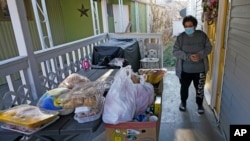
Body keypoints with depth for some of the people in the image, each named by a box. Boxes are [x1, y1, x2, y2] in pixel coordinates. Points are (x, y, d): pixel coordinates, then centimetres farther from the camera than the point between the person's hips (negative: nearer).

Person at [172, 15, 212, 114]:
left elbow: (208, 48, 0)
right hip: (185, 70, 0)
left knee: (199, 88, 15)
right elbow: (175, 51, -12)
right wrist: (188, 56, -25)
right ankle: (183, 102, 43)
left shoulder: (202, 35, -4)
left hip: (200, 69, 1)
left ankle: (200, 105, 39)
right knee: (184, 87, 17)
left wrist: (200, 55, -20)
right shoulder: (180, 37, -7)